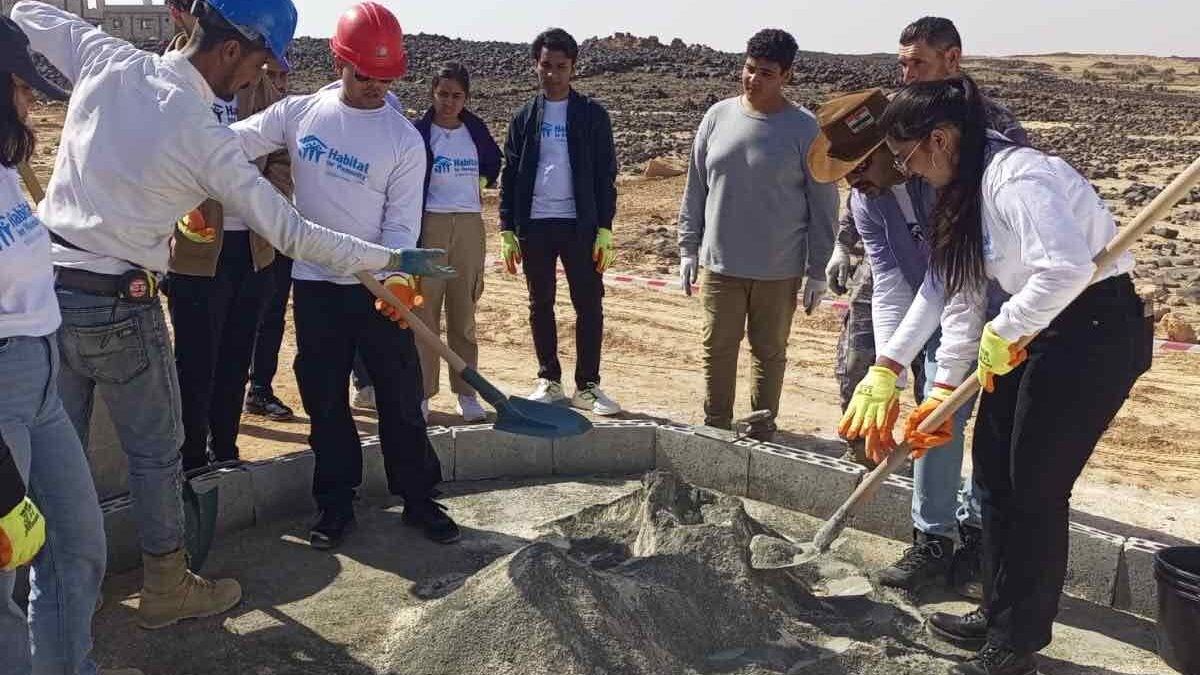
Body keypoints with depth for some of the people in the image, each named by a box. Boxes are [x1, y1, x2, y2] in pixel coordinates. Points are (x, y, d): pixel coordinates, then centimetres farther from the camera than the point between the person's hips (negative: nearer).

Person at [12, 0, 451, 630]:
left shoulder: (107, 58, -2)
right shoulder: (205, 140, -17)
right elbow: (292, 233, -13)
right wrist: (392, 258, -7)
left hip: (44, 286, 6)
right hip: (117, 307, -6)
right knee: (155, 450, 10)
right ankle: (167, 589, 24)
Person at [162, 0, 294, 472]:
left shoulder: (256, 78, 9)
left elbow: (280, 154, 12)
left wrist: (273, 199, -7)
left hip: (253, 246, 5)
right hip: (195, 247, -4)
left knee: (236, 360, 15)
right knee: (196, 363, 4)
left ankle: (226, 453, 31)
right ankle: (193, 464, 21)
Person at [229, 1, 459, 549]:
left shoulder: (405, 140, -6)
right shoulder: (299, 112, 0)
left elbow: (401, 224, -7)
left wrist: (395, 278, -25)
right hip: (315, 283, 2)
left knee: (401, 397, 5)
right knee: (324, 400, 9)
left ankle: (419, 500, 20)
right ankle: (336, 505, 23)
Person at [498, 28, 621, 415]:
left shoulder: (592, 115, 2)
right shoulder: (524, 117, 8)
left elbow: (606, 175, 0)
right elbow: (510, 176, 8)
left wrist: (604, 229, -6)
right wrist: (507, 230, 2)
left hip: (579, 224, -2)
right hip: (534, 224, 2)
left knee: (590, 305, -1)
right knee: (541, 306, 9)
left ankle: (587, 386, 8)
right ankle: (549, 380, 20)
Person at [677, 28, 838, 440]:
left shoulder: (804, 129, -7)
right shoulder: (718, 117, 2)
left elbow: (823, 205, -4)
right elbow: (695, 190, 8)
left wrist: (817, 270, -4)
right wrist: (688, 248, 7)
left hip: (779, 270, -2)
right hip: (720, 264, 2)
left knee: (770, 353, 10)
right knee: (717, 349, 9)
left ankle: (761, 434, 24)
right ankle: (716, 429, 23)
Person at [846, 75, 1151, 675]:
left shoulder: (1015, 177, -23)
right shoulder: (963, 188, 9)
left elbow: (1067, 266, -37)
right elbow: (957, 292, 9)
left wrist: (1003, 332, -22)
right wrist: (946, 386, 6)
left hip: (1096, 331, -10)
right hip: (1035, 329, 10)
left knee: (1035, 485, -2)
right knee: (993, 466, 13)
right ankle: (999, 616, 29)